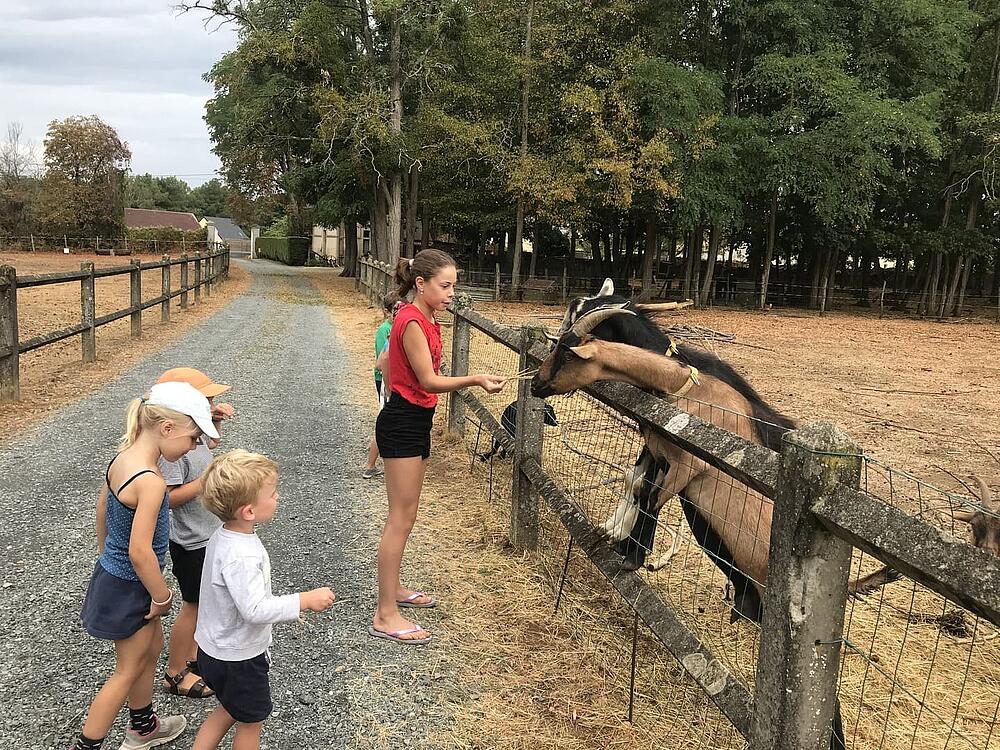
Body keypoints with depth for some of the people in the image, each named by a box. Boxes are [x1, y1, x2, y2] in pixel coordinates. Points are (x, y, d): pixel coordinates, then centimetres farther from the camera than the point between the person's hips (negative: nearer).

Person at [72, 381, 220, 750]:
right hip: (130, 588, -9)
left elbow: (102, 507, 10)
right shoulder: (150, 481, -32)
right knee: (128, 671, 11)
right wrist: (162, 596, -14)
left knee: (151, 649, 26)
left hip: (112, 572, 9)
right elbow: (140, 552, -30)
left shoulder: (122, 458, -5)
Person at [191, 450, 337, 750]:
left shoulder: (223, 534, -4)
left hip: (215, 648, 8)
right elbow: (255, 609, -36)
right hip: (239, 658, -8)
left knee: (228, 710, 28)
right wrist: (306, 600, -31)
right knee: (251, 722, 15)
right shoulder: (241, 557, -34)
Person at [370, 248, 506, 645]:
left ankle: (393, 588, 34)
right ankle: (385, 616, 2)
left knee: (405, 514, 19)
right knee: (401, 518, -6)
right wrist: (474, 379, -33)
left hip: (416, 421, 10)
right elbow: (428, 381, -22)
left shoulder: (426, 319, 10)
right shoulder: (411, 321, -19)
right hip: (402, 423, -10)